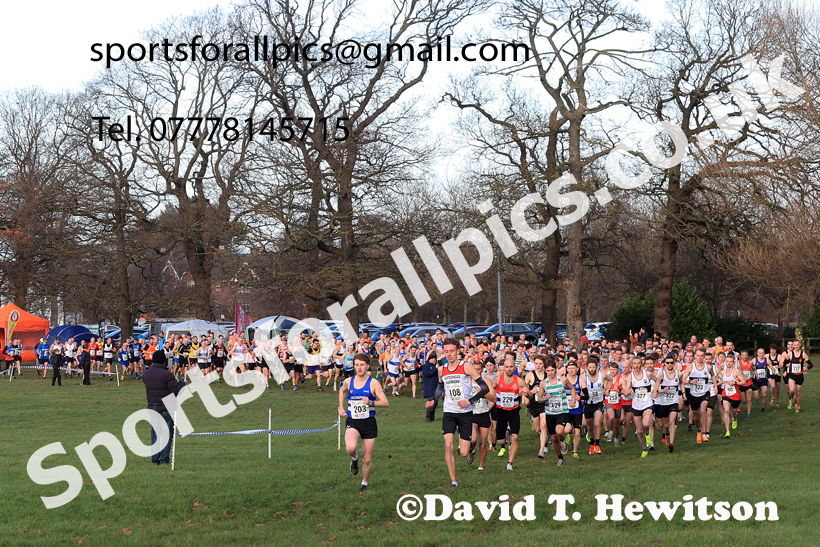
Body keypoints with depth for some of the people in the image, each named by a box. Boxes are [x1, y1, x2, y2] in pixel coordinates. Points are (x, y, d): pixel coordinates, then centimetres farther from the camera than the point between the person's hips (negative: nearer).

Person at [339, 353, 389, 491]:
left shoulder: (373, 383, -6)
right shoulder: (348, 381, 3)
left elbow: (385, 402, -9)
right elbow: (342, 391, 27)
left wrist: (371, 402, -25)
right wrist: (341, 407, 17)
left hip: (369, 423, -1)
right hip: (352, 422, 1)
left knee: (367, 459, 4)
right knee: (351, 448, -30)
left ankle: (364, 483, 29)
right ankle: (354, 459, 6)